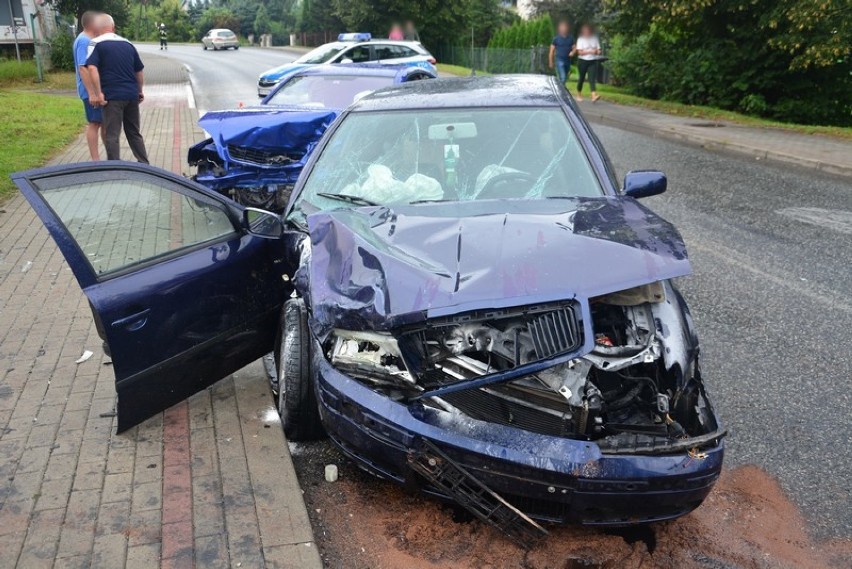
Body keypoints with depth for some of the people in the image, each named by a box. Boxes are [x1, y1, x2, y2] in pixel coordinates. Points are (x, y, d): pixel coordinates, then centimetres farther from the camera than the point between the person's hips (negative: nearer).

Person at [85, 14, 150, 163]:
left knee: (112, 136, 1)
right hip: (132, 95, 5)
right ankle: (144, 164, 19)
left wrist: (97, 93, -14)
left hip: (113, 96, -5)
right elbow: (139, 71, 19)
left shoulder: (96, 44, -2)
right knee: (134, 133, 17)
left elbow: (92, 68, -17)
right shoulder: (128, 44, 13)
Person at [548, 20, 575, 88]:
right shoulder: (556, 38, -2)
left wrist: (573, 52, -13)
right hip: (560, 60, -5)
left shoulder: (571, 38, 8)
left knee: (565, 78, 11)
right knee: (562, 78, -16)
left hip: (568, 61, 5)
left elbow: (574, 47, 12)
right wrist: (551, 62, 1)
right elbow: (552, 50, 1)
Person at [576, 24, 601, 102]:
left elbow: (598, 50, 12)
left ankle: (594, 95, -27)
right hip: (583, 61, -1)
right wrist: (590, 51, -17)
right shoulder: (580, 39, 0)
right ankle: (579, 94, 29)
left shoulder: (594, 38, 9)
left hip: (593, 61, 2)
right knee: (582, 78, 9)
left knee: (592, 78, -13)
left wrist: (597, 51, -12)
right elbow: (580, 52, -9)